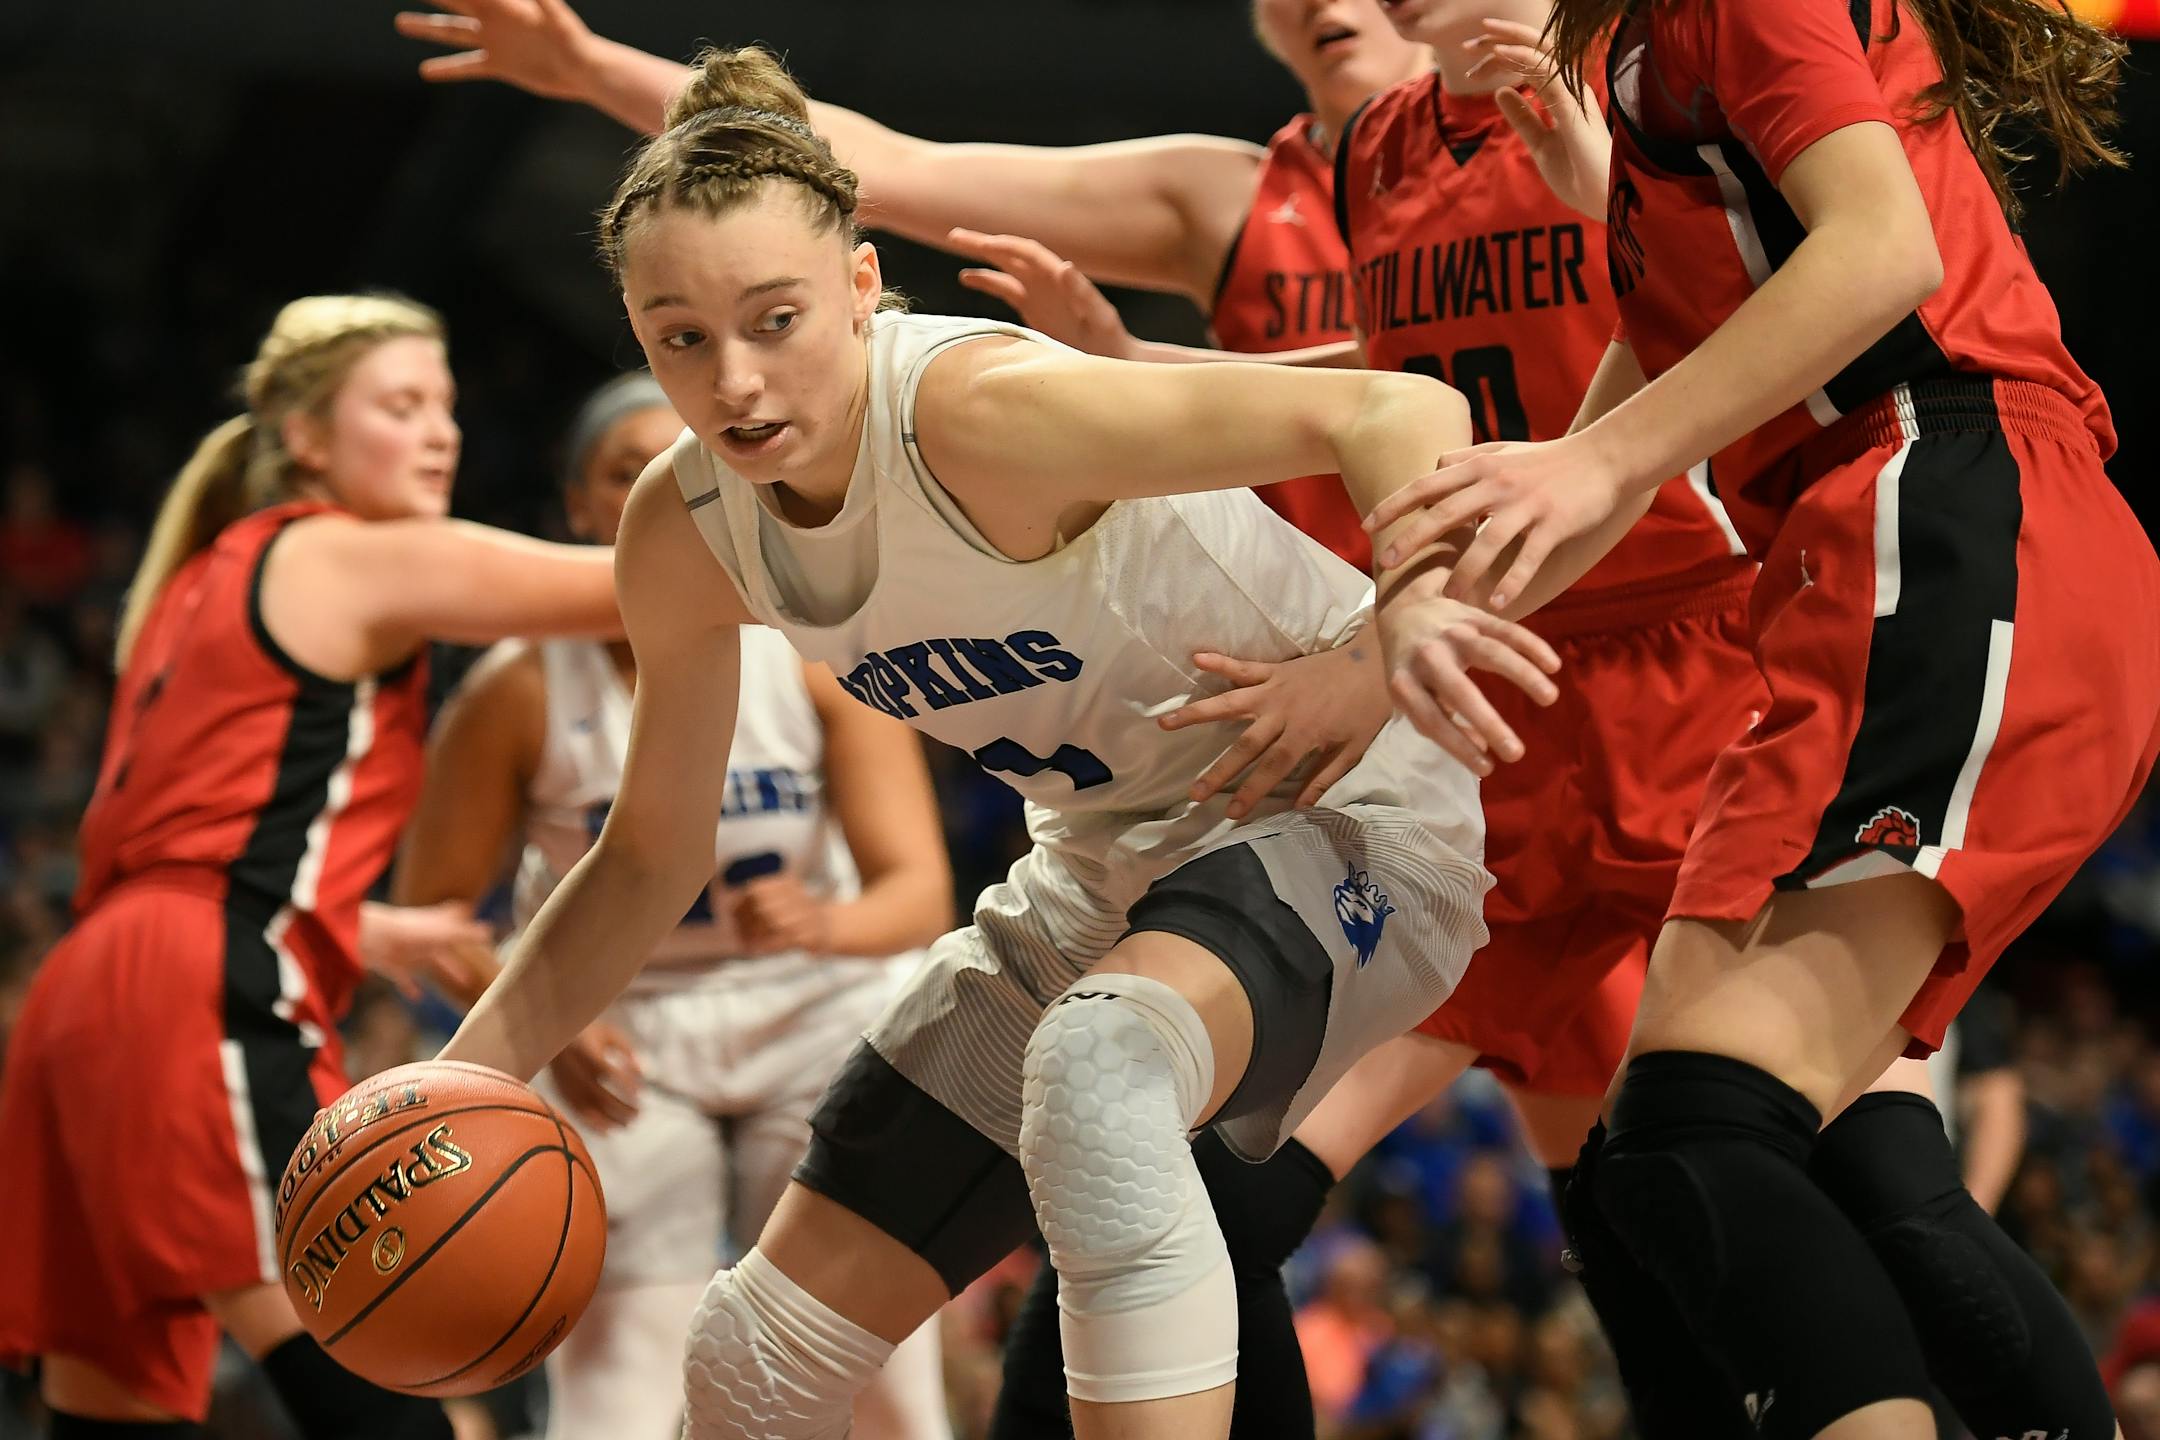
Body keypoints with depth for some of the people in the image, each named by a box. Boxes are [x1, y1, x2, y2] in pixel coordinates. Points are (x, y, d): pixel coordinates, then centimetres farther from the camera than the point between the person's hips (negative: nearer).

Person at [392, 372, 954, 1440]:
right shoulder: (521, 689, -17)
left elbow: (921, 898, -20)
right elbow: (431, 911, -7)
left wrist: (825, 923, -43)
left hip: (820, 1018, 1)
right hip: (621, 1032, -1)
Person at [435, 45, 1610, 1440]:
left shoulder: (977, 409, -30)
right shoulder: (684, 529, -8)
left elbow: (1395, 410, -36)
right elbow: (650, 857, 6)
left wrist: (1418, 598, -58)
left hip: (1332, 812, -7)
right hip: (1108, 867, 7)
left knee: (1098, 1063, -42)